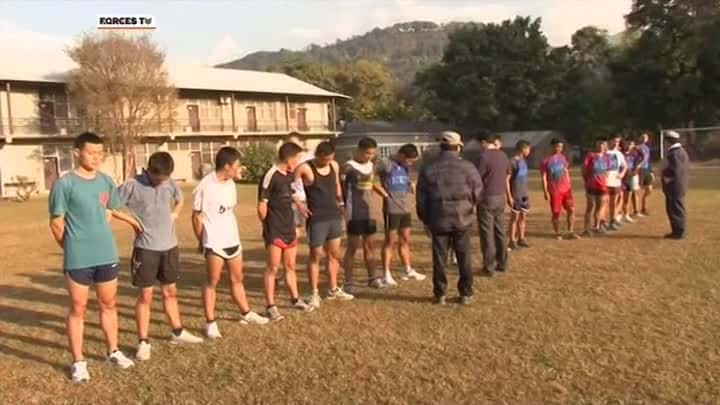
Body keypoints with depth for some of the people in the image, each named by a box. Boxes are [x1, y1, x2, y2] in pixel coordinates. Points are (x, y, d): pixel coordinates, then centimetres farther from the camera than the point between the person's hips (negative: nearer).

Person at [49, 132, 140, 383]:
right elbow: (56, 222, -6)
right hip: (78, 259, -5)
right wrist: (73, 248, 2)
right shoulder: (65, 184, -12)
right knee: (78, 309, 6)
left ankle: (113, 352, 30)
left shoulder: (106, 181, 4)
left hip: (107, 255, 5)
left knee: (109, 305, 15)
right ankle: (78, 362, 18)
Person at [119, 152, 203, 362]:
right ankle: (143, 342, 12)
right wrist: (132, 220, -11)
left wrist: (174, 214, 7)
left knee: (170, 291, 17)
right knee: (145, 295, 1)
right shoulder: (132, 186, -12)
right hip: (146, 248, -5)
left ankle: (177, 332, 32)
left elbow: (180, 199, 23)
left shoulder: (170, 184, 3)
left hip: (169, 246, 5)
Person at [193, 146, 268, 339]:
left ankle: (246, 314, 32)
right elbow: (197, 216, -10)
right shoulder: (205, 186, -16)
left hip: (233, 240, 7)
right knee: (212, 282, 3)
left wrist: (233, 234, 14)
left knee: (237, 279, 18)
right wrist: (201, 242, -6)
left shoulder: (230, 184, 7)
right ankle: (210, 323, 12)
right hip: (214, 243, -7)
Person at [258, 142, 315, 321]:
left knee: (291, 267, 17)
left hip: (289, 231, 8)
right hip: (274, 232, -8)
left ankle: (295, 300, 30)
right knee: (273, 268, -1)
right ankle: (271, 307, 7)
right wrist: (269, 227, -2)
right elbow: (262, 207, -13)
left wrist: (293, 226, 17)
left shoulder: (289, 176, 9)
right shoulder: (270, 176, -16)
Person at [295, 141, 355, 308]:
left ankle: (333, 290, 25)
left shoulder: (335, 166, 6)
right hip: (316, 219, -6)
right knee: (316, 255, 1)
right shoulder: (304, 169, -12)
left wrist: (340, 201, 11)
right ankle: (315, 293, 11)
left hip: (334, 216, 6)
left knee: (334, 254, 13)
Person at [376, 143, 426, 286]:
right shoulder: (385, 164, -11)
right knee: (390, 241, 0)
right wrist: (384, 193, -14)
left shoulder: (405, 166, 12)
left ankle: (408, 271, 26)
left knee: (405, 241, 15)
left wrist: (411, 184, 2)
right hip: (391, 209, -7)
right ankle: (387, 275, 8)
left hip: (405, 208, 7)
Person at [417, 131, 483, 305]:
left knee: (439, 259, 9)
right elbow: (477, 194, -3)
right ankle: (466, 294, 18)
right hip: (462, 220, -1)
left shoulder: (428, 169, -2)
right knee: (464, 259, 11)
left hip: (438, 221, 1)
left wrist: (425, 220, 14)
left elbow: (421, 199, 2)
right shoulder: (468, 167, -6)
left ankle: (440, 294, 15)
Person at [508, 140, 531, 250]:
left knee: (523, 217, 12)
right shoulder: (513, 162, -14)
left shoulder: (524, 160, 11)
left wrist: (526, 192, 16)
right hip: (516, 195, -8)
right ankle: (512, 242, 5)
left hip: (525, 194, 8)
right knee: (515, 217, -2)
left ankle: (521, 239, 22)